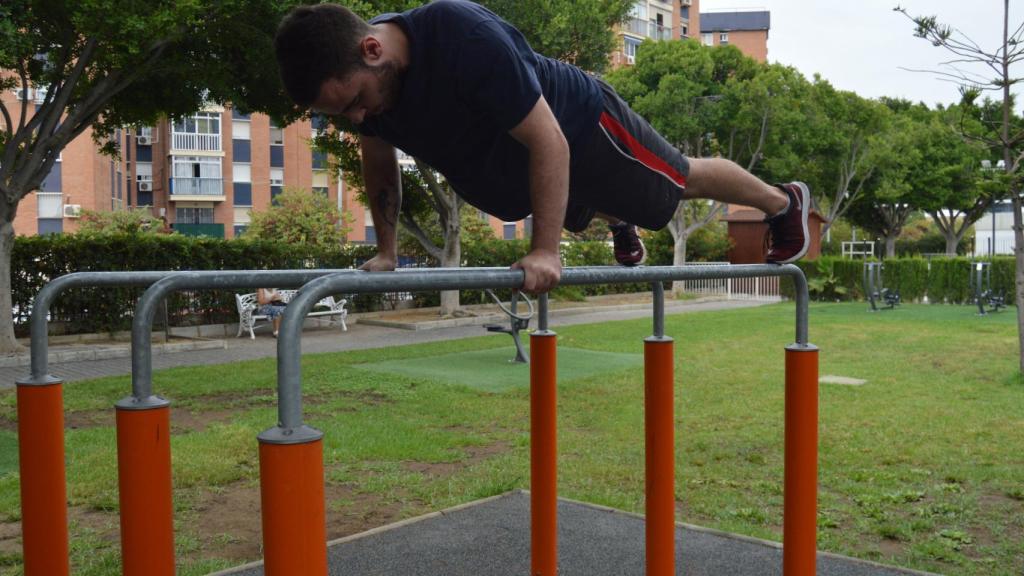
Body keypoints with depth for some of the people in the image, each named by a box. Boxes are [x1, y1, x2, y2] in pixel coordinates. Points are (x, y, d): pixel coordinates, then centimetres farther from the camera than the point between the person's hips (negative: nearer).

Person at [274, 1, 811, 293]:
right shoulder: (355, 70, -19)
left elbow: (549, 143, -37)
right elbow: (379, 162, -1)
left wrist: (544, 251, -34)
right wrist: (385, 250, -1)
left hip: (583, 128, -6)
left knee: (682, 180, 16)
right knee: (590, 212, 33)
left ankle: (784, 201, 42)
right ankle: (620, 225, 66)